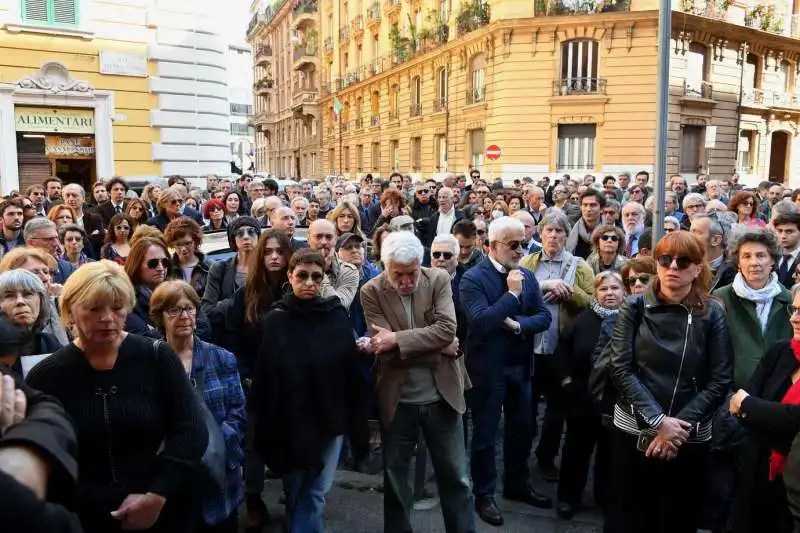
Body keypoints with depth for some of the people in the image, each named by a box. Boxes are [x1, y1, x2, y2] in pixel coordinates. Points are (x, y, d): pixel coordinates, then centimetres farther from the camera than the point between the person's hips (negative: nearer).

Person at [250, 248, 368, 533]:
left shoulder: (337, 315, -4)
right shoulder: (275, 320, -8)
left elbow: (351, 369, -2)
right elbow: (264, 378, -8)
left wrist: (355, 420, -2)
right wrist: (266, 427, -9)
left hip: (330, 419, 1)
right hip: (290, 422, -1)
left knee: (316, 492, 10)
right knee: (294, 492, 14)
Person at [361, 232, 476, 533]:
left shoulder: (439, 280, -5)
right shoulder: (371, 291, -8)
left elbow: (447, 329, -18)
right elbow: (384, 348, -16)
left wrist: (397, 340, -24)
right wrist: (437, 347, -17)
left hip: (441, 396, 1)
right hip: (397, 400, 0)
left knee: (455, 475, 13)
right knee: (394, 476, 16)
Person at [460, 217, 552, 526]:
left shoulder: (527, 276, 4)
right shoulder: (473, 278, -15)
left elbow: (544, 317, 1)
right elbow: (480, 321, -27)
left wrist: (517, 324, -17)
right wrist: (512, 293, -24)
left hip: (520, 365, 6)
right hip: (488, 367, -6)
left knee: (522, 428, 18)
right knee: (485, 433, 7)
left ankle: (517, 485, 37)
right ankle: (484, 495, 24)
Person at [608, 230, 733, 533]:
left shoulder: (712, 314, -1)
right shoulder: (635, 307, -1)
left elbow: (719, 381, -5)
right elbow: (621, 369, -7)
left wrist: (679, 425, -14)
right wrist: (658, 421, -16)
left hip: (690, 439, 0)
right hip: (634, 431, 0)